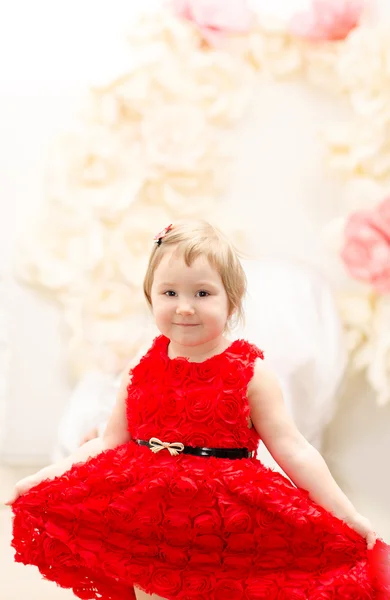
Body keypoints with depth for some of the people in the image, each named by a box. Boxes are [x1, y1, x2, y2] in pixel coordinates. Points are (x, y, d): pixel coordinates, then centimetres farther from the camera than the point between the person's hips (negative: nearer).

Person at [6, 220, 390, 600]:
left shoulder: (250, 374, -4)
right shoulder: (143, 373, 4)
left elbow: (293, 450, -4)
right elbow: (109, 443, 11)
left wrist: (348, 517, -9)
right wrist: (44, 479, 3)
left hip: (226, 527, -3)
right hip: (147, 528, 3)